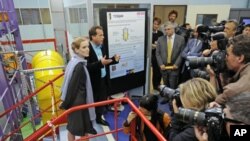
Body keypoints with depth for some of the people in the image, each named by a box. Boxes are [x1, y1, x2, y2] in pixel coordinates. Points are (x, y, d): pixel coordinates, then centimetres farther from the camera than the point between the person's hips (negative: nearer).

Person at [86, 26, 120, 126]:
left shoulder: (101, 46, 4)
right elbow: (87, 67, -27)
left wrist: (114, 59, -3)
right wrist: (100, 63, -37)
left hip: (103, 80, 8)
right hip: (93, 82, -8)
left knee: (102, 101, 22)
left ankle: (99, 118, 45)